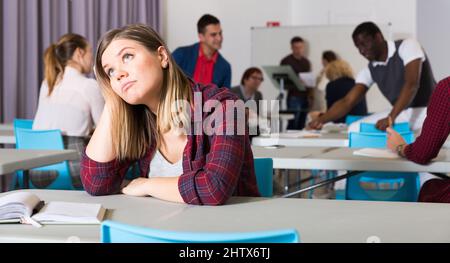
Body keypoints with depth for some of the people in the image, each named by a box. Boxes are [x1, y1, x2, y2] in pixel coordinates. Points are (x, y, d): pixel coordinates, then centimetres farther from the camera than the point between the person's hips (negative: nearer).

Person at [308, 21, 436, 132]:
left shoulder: (407, 46, -13)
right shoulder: (370, 70, 5)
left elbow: (411, 85, -26)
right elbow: (347, 101, -1)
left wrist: (391, 117, -36)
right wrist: (322, 119, -19)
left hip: (427, 110, -6)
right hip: (400, 113, 6)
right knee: (355, 129, -10)